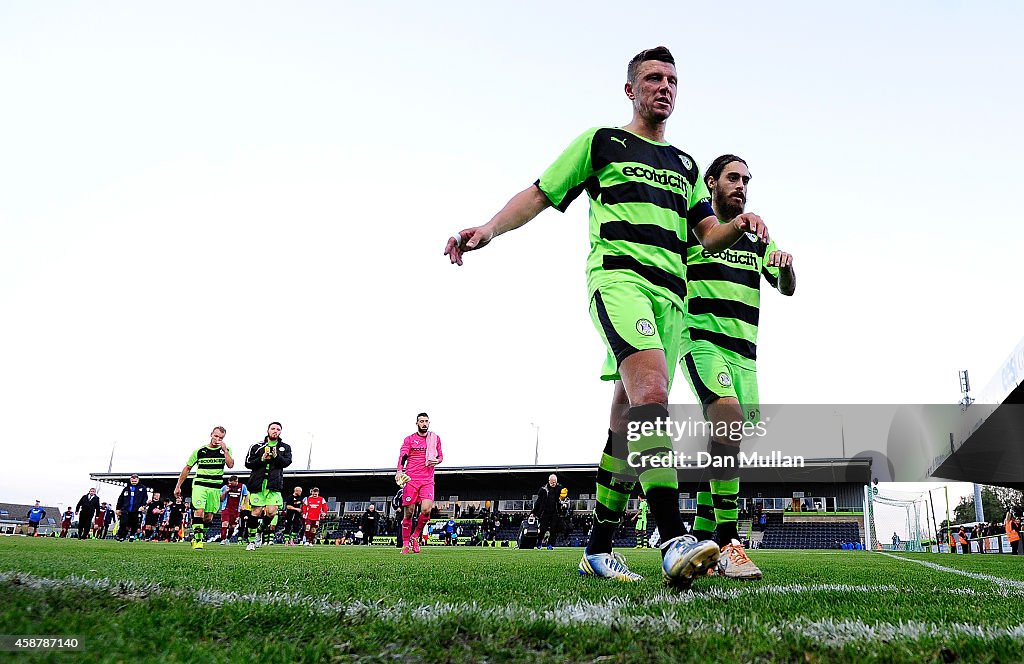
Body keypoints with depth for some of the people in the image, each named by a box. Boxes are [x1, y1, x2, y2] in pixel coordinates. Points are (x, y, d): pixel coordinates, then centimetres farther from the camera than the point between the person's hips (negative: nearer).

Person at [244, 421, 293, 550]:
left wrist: (277, 456, -20)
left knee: (271, 512, -11)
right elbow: (248, 463, 6)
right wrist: (261, 459, -10)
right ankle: (252, 540, 12)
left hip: (274, 484, 0)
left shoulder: (285, 447, 14)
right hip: (258, 484, 0)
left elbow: (287, 462, -1)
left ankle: (260, 531, 17)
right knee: (256, 512, -3)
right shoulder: (257, 446, 12)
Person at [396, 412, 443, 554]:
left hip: (427, 480, 1)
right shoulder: (409, 439, 6)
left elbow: (441, 456, 23)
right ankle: (405, 544, 14)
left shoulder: (435, 438, 14)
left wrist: (437, 460, -1)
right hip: (410, 479, -1)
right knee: (409, 513, -1)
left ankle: (415, 537, 7)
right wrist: (399, 471, -25)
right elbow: (402, 455, -7)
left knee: (426, 510, -17)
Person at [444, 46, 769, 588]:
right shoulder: (600, 142, 14)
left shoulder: (685, 166, 28)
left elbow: (708, 234, 21)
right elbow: (540, 194, 10)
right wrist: (490, 228, -7)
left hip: (670, 293, 6)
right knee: (651, 390, -29)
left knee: (628, 422, 3)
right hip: (618, 274, -6)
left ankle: (597, 549, 12)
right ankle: (674, 542, -37)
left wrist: (738, 226, -2)